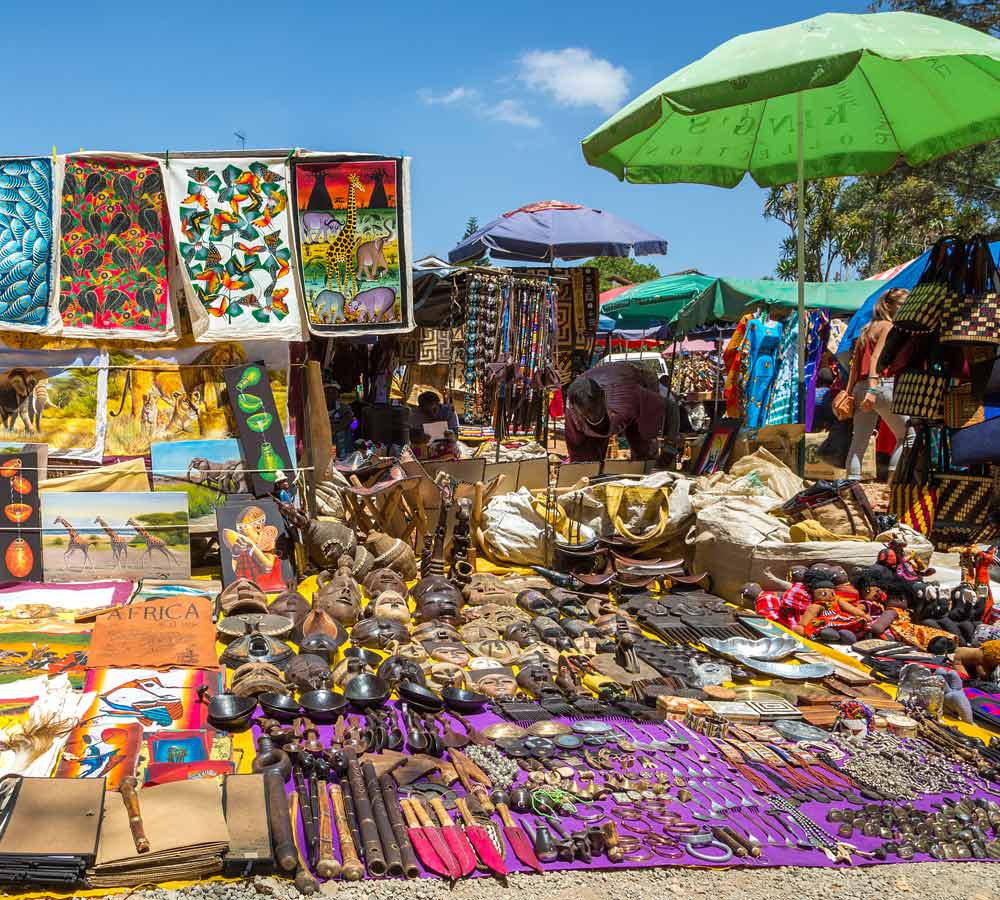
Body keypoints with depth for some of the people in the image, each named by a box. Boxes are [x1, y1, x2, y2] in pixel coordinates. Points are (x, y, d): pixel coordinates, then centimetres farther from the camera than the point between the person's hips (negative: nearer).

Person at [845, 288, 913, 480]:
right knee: (907, 435, 2)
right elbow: (876, 358, -14)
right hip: (883, 385, -8)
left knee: (859, 441, 5)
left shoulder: (866, 329, 23)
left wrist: (850, 392, 17)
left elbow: (855, 364, 19)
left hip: (860, 388, 8)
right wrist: (872, 388, -22)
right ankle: (892, 482, -8)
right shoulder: (889, 327, -1)